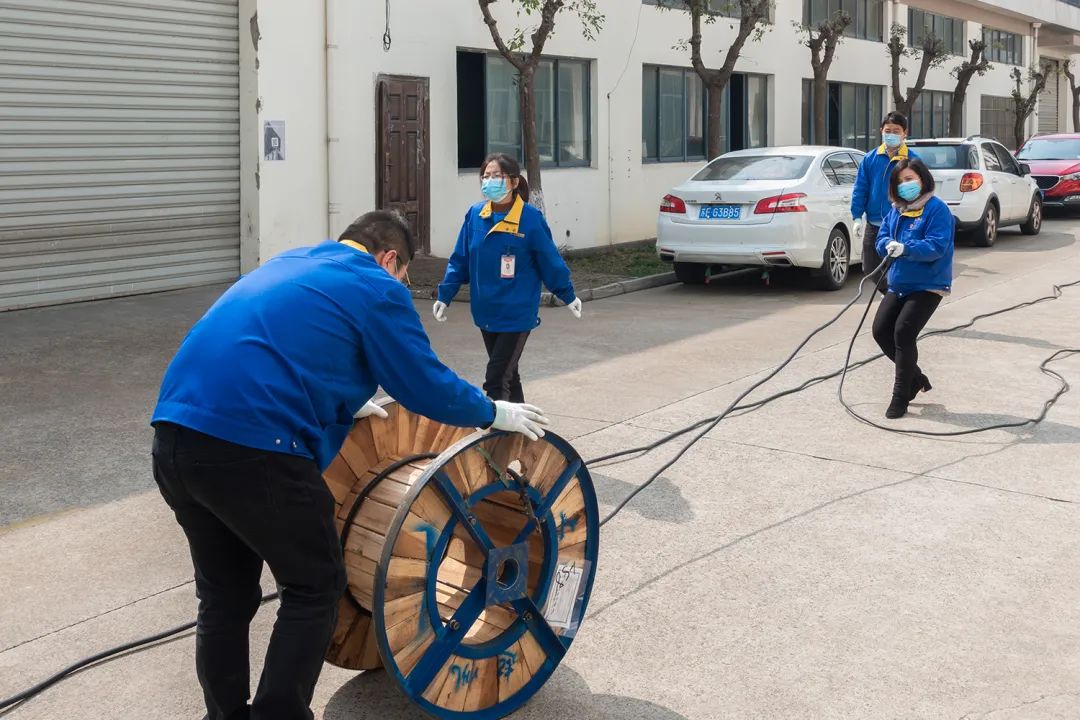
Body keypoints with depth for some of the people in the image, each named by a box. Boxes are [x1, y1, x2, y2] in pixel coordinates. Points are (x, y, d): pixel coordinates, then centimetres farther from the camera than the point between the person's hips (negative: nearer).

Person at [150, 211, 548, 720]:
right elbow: (428, 387, 6)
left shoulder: (288, 265, 28)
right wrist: (496, 414, 22)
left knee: (224, 594, 21)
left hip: (173, 435, 8)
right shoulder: (376, 288, 5)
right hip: (251, 448, -8)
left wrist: (345, 407, 51)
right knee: (314, 588, 10)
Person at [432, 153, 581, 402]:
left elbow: (550, 261, -4)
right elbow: (460, 261, 7)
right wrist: (444, 297, 7)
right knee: (507, 375, 17)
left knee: (496, 381, -9)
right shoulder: (475, 215, -2)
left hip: (516, 314, -5)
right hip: (486, 313, 5)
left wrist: (568, 296, 6)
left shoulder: (530, 218, -14)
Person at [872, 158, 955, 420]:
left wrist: (905, 248, -32)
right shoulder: (896, 211, 12)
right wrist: (889, 245, -14)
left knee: (903, 333, -15)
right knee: (881, 330, 3)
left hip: (928, 287, -8)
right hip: (898, 284, 8)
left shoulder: (937, 209, -11)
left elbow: (937, 246, -21)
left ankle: (900, 398, -3)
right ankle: (916, 378, 24)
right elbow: (882, 238, 10)